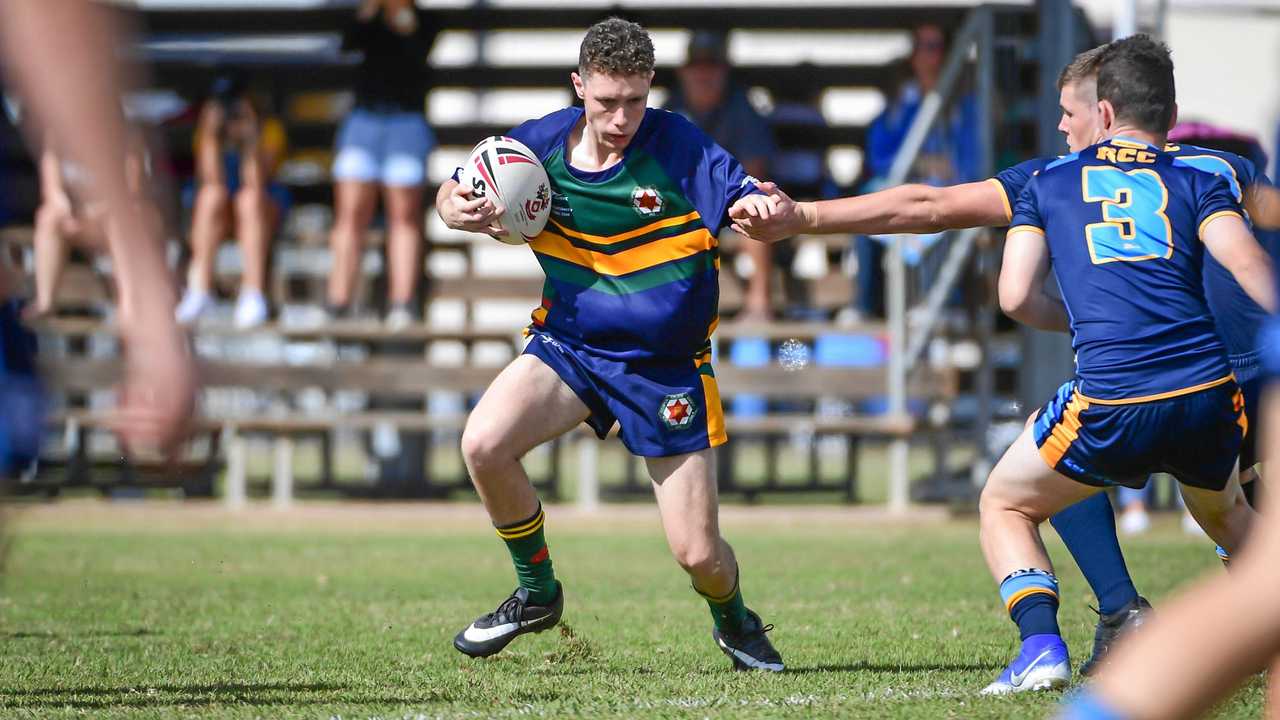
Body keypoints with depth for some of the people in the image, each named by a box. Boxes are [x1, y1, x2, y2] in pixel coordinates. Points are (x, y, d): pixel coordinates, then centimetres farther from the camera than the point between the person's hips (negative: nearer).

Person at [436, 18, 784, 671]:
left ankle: (733, 621, 35)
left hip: (666, 366, -2)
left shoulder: (678, 145, -14)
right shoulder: (540, 145, -6)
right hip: (568, 344, 2)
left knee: (699, 555, -4)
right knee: (483, 445, -26)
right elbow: (454, 193, 8)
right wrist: (457, 209, -16)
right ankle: (537, 593, 0)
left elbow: (746, 205, -20)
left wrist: (763, 209, -44)